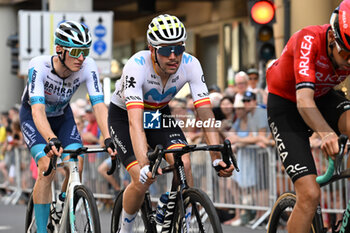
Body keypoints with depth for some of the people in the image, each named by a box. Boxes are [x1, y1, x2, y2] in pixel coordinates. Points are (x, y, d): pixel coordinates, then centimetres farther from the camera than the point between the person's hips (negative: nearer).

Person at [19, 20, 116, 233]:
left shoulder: (88, 67, -28)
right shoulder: (39, 66, -36)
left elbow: (99, 104, -34)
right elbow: (38, 110, -45)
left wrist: (108, 138, -50)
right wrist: (51, 140, -62)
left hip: (62, 115, 3)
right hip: (33, 117, -3)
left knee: (76, 166, -16)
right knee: (47, 167, -24)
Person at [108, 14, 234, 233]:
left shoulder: (191, 65, -26)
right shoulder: (137, 66, -37)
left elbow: (206, 113, -27)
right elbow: (135, 123, -45)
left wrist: (218, 155, -40)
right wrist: (145, 164, -58)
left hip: (159, 113, 3)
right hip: (123, 116, -3)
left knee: (184, 165, -23)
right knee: (142, 180, -21)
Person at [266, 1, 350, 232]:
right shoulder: (309, 40, -33)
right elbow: (304, 100, -44)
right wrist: (327, 134, -62)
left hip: (324, 98, 4)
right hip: (286, 103, -4)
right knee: (310, 195, -17)